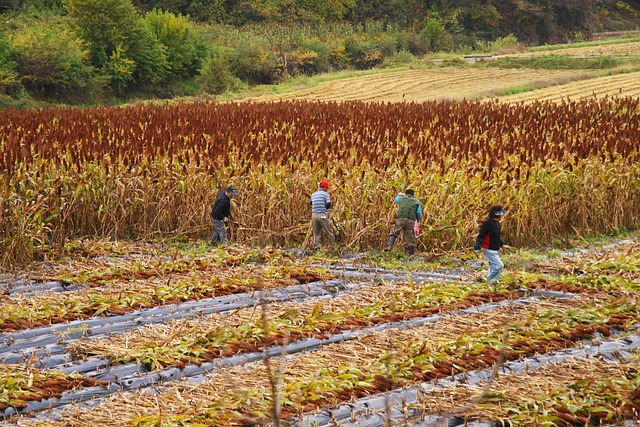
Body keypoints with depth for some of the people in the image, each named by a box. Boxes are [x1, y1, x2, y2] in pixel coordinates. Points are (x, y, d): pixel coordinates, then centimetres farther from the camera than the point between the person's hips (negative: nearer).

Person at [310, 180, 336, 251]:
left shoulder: (313, 194, 15)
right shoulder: (325, 194, -2)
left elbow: (310, 203, 33)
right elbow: (329, 204, -9)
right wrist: (324, 207, 11)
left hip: (314, 215, 5)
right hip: (322, 215, -5)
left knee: (316, 233, 9)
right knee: (329, 231, 8)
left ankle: (316, 248, 2)